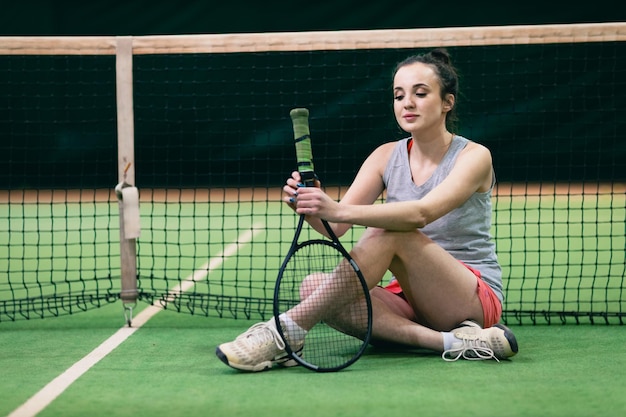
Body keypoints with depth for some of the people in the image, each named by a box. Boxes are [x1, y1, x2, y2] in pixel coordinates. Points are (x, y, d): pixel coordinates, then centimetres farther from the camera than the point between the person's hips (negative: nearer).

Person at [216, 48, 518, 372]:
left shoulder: (474, 156, -9)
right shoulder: (387, 156, 7)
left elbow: (421, 213, -29)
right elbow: (335, 227, -6)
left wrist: (340, 210, -42)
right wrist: (311, 209, -30)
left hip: (476, 297, -5)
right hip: (411, 300, 5)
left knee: (387, 232, -31)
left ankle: (287, 330, -34)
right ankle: (450, 341, -32)